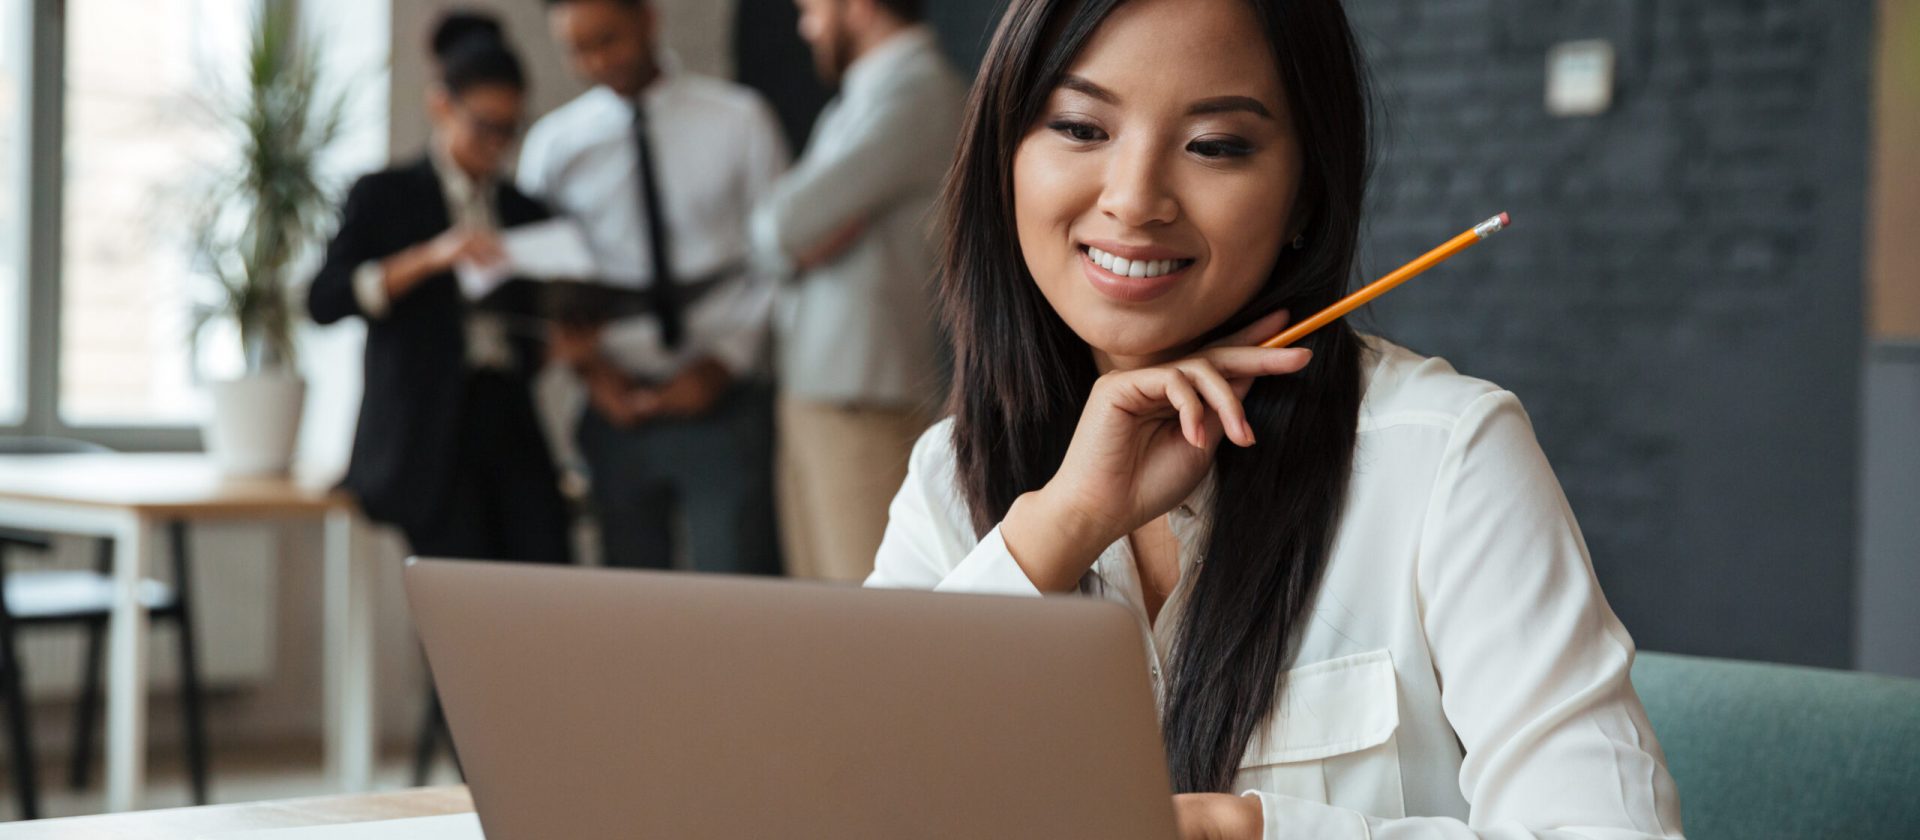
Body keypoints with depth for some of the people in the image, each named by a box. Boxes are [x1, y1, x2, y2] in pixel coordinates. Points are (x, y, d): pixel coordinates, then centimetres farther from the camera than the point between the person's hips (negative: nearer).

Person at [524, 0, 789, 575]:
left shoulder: (739, 121, 3)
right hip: (618, 406, 2)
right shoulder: (553, 144, 8)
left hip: (721, 400, -2)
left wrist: (722, 363, -7)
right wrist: (590, 370, -6)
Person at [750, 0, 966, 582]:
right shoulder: (864, 95, 17)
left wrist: (788, 232, 3)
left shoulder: (913, 92, -15)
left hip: (863, 403, -10)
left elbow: (784, 225, -18)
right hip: (812, 391, 10)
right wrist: (797, 238, -3)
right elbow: (772, 228, 18)